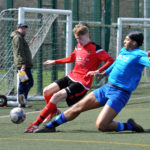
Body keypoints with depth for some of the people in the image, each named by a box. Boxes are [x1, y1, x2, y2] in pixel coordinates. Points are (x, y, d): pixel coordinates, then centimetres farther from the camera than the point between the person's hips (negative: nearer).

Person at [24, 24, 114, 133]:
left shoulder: (95, 49, -13)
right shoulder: (79, 46, 11)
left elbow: (111, 60, -21)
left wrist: (99, 71, -32)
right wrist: (55, 62, 32)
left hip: (82, 83, -8)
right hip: (71, 77, 8)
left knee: (57, 96, -22)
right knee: (47, 91, 3)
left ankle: (37, 124, -17)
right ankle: (54, 111, 33)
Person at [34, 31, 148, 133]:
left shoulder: (139, 55, -14)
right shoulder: (123, 51, 12)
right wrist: (103, 74, 37)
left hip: (120, 94, -8)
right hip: (107, 88, 8)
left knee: (101, 125, -21)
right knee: (78, 107, 12)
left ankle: (129, 126, 1)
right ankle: (50, 126, 27)